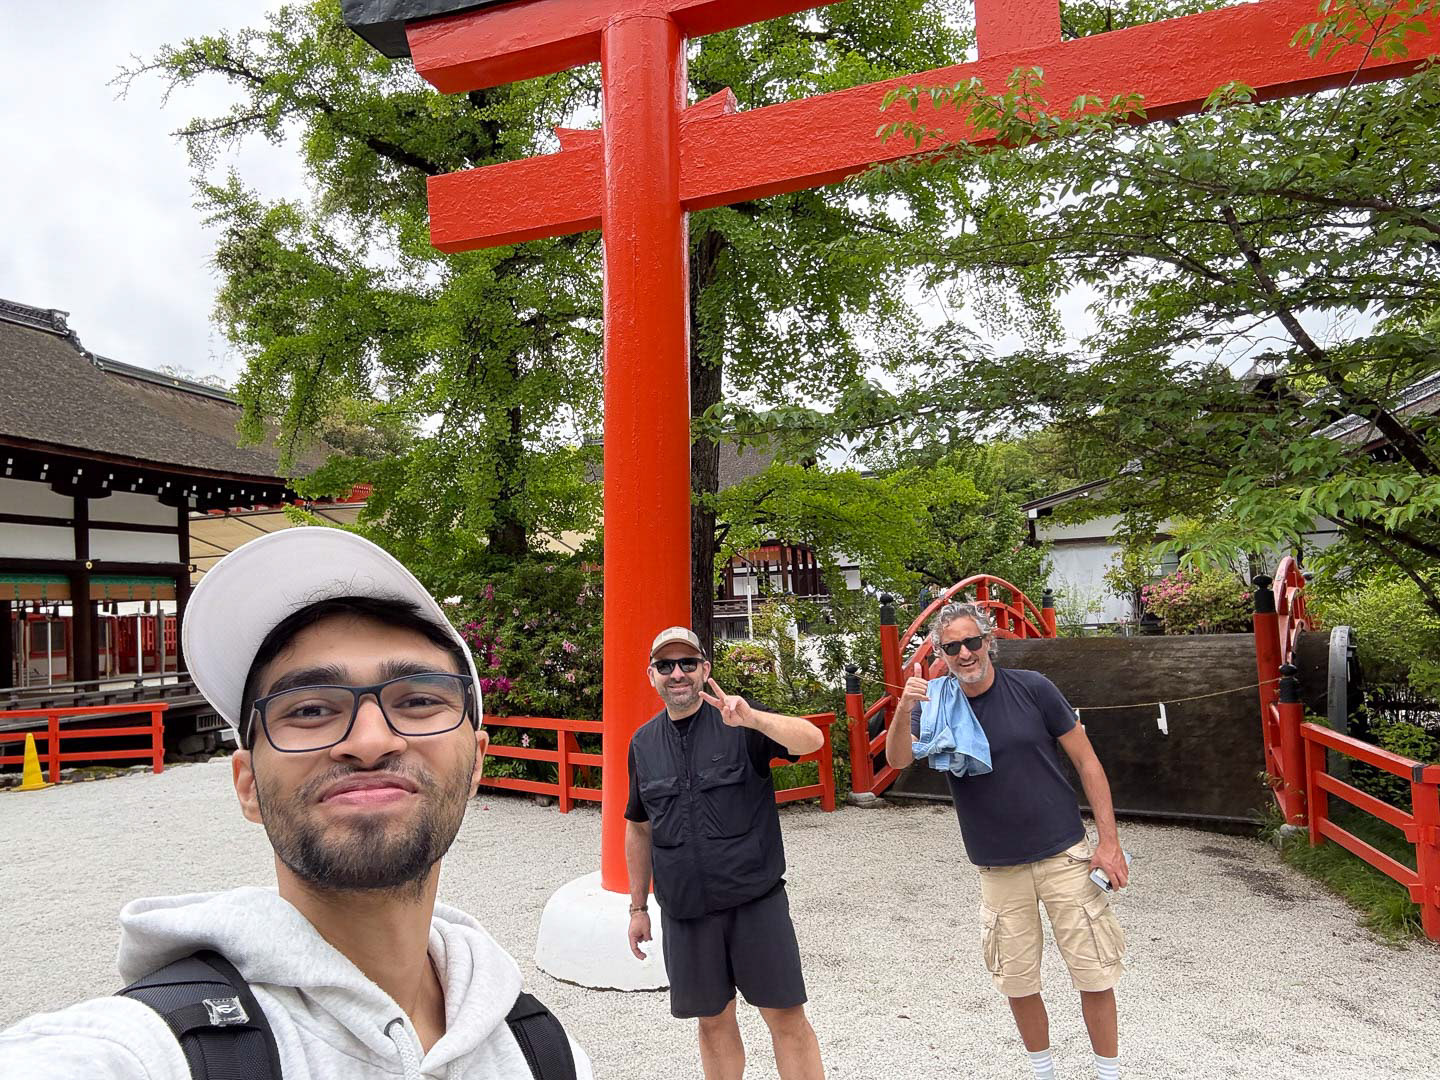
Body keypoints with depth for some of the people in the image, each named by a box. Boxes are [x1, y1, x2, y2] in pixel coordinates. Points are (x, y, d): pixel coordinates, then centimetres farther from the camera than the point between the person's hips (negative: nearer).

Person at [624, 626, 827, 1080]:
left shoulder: (738, 722, -6)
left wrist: (752, 718, -41)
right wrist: (638, 906, 16)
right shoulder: (643, 743, 6)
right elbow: (639, 828, 15)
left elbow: (811, 740, -23)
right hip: (683, 910, 3)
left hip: (756, 900, -3)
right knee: (713, 1020, 13)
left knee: (786, 1017, 3)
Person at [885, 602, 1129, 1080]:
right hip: (998, 870, 2)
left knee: (1095, 974, 6)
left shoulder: (1031, 688, -10)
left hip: (1064, 855, -1)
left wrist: (1109, 840, -7)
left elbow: (1086, 761, -3)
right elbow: (897, 759, -21)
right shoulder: (937, 704, -6)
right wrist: (903, 712, -41)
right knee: (1018, 983, 13)